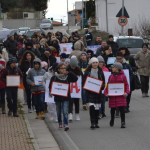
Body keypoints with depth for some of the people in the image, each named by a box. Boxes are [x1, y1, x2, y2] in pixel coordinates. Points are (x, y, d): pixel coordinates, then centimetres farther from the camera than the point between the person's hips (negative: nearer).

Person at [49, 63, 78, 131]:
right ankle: (60, 123, 34)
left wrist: (69, 73, -12)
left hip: (66, 97, -1)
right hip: (57, 97, 1)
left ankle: (66, 125, -16)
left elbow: (75, 78, -5)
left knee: (65, 111, -12)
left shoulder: (68, 77, 0)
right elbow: (50, 87, 3)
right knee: (59, 112, 15)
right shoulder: (54, 77, -2)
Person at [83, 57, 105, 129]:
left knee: (97, 108, 8)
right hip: (90, 92, -3)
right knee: (91, 107, -15)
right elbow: (84, 81, 3)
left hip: (98, 92, 3)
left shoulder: (100, 72, 7)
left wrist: (101, 87, -10)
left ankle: (96, 123, 18)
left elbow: (103, 82, 9)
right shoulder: (87, 72, 0)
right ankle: (92, 123, -15)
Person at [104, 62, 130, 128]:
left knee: (121, 109, -6)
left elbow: (126, 85, 2)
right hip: (112, 96, 3)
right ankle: (112, 121, 29)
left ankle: (123, 122, -1)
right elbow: (108, 85, 9)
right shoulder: (111, 76, 8)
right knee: (112, 109, 11)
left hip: (121, 95, -3)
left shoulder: (123, 76, 0)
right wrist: (106, 92, -5)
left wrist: (126, 92, -13)